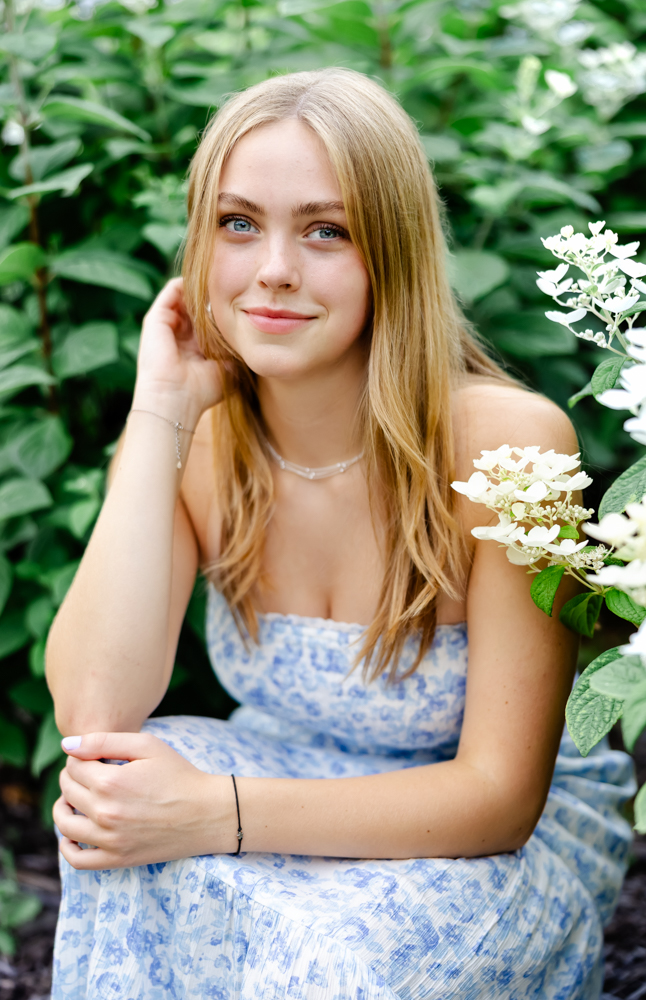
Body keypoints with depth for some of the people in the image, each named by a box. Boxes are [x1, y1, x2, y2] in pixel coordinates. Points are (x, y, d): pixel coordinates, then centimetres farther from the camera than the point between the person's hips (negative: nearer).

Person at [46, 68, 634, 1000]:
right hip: (296, 796, 3)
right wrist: (159, 413, -24)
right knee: (123, 819, -26)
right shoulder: (192, 441, -10)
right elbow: (94, 713, -23)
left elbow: (500, 794, -20)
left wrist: (216, 815, -32)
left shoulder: (506, 443, -23)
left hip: (515, 842, -3)